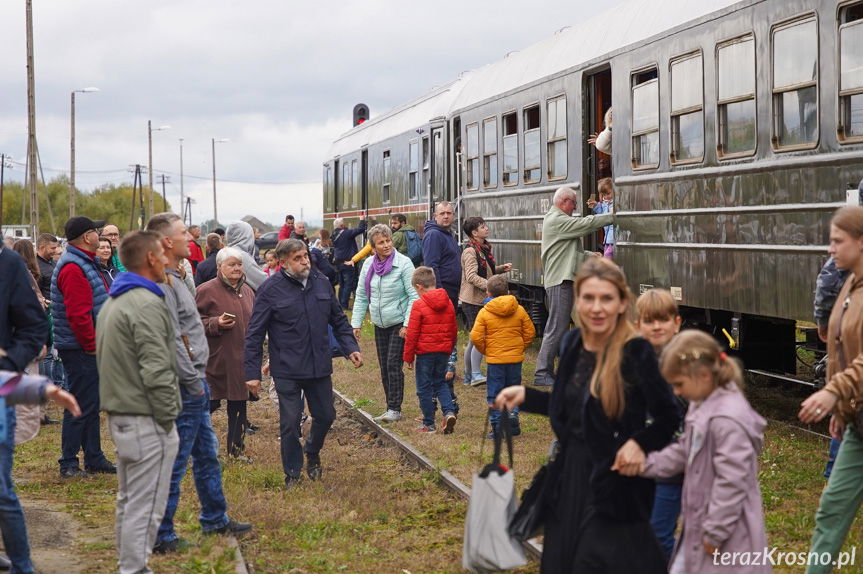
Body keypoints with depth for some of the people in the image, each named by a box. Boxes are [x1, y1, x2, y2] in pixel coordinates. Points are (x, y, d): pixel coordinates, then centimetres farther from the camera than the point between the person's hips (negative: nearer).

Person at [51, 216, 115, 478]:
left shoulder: (85, 263, 16)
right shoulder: (73, 268, -19)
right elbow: (77, 314, -24)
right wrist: (92, 346, -18)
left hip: (89, 349, 11)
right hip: (80, 349, -11)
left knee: (91, 404, 15)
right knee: (82, 405, -5)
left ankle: (94, 459, 24)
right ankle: (68, 464, 2)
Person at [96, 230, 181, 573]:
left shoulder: (112, 302, 14)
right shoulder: (147, 305, -18)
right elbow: (157, 372, -24)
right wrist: (168, 416, -13)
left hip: (119, 414, 10)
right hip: (146, 420, -10)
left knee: (128, 502, 19)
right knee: (145, 508, -3)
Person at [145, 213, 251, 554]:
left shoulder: (174, 279, 14)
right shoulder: (162, 284, -19)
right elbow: (172, 341, -23)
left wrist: (199, 381, 16)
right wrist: (194, 383, -18)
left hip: (194, 386, 11)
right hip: (185, 387, -11)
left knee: (207, 455, 20)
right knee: (174, 462, -3)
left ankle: (215, 519, 33)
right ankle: (161, 535, 5)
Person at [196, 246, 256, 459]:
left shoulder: (247, 291, 12)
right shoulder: (207, 290, -8)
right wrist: (216, 323, -21)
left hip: (241, 359, 6)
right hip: (216, 359, -6)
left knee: (239, 403, 9)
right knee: (210, 402, -3)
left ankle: (236, 449, 19)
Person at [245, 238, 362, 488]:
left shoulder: (322, 283, 5)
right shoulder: (270, 290, -9)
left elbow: (339, 320, 16)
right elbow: (255, 334, -7)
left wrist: (351, 347, 3)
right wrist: (252, 372, -10)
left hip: (319, 368, 4)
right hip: (287, 371, -4)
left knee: (325, 416, 14)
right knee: (290, 423, 1)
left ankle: (312, 453, 43)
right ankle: (292, 474, 18)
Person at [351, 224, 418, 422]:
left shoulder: (403, 263, -14)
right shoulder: (368, 264, 2)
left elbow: (414, 296, -13)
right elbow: (361, 296, 9)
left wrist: (407, 325, -18)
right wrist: (356, 323, 4)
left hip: (399, 324, -6)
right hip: (379, 325, 6)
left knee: (393, 365, -11)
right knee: (384, 368, 9)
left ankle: (395, 409, -6)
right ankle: (390, 409, 17)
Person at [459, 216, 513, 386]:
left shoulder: (484, 249, 15)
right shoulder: (470, 252, -14)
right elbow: (471, 276, -24)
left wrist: (502, 268, 11)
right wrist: (490, 286, -32)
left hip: (482, 299, 10)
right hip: (473, 300, -10)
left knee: (474, 340, 13)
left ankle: (469, 376, 18)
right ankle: (475, 375, -9)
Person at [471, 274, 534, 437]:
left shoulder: (484, 313, -6)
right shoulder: (519, 310, 2)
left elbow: (476, 337, -9)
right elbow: (530, 332, 4)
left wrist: (485, 351, 7)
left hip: (494, 358, -3)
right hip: (516, 358, 3)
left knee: (494, 394, 5)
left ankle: (497, 425, 2)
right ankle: (513, 414, -2)